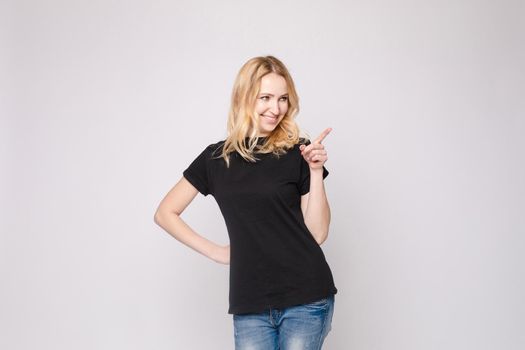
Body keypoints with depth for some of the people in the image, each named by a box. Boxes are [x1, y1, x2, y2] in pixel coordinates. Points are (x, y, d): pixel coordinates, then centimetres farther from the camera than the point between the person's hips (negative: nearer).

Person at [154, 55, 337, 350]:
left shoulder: (298, 153, 1)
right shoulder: (216, 158, 6)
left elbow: (318, 233, -1)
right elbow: (166, 214, 13)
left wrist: (316, 172, -11)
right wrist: (215, 252, 6)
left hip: (306, 299, -1)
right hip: (250, 305, 2)